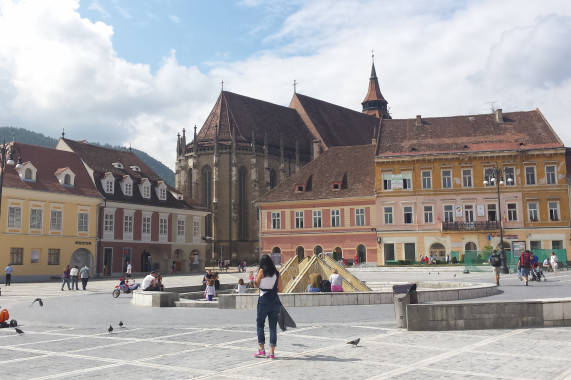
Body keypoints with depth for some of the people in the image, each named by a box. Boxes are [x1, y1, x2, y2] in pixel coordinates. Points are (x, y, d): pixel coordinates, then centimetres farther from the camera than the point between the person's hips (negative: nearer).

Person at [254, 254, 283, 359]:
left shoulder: (262, 271, -3)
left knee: (260, 324, 9)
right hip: (275, 302, 4)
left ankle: (262, 349, 5)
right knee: (273, 326, 7)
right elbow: (280, 289, 8)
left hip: (264, 301, -4)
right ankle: (272, 352, 6)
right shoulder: (277, 273, 8)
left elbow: (256, 284, 5)